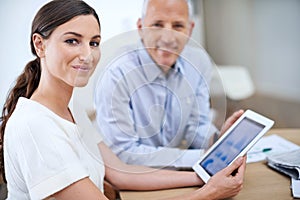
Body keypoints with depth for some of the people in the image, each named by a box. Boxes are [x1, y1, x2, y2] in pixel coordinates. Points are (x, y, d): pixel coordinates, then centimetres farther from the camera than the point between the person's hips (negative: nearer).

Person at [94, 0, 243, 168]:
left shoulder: (199, 61, -4)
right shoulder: (116, 74, -21)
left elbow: (197, 127, 3)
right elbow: (124, 152, -21)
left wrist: (218, 138, -20)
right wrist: (201, 157, -22)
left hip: (176, 171, 6)